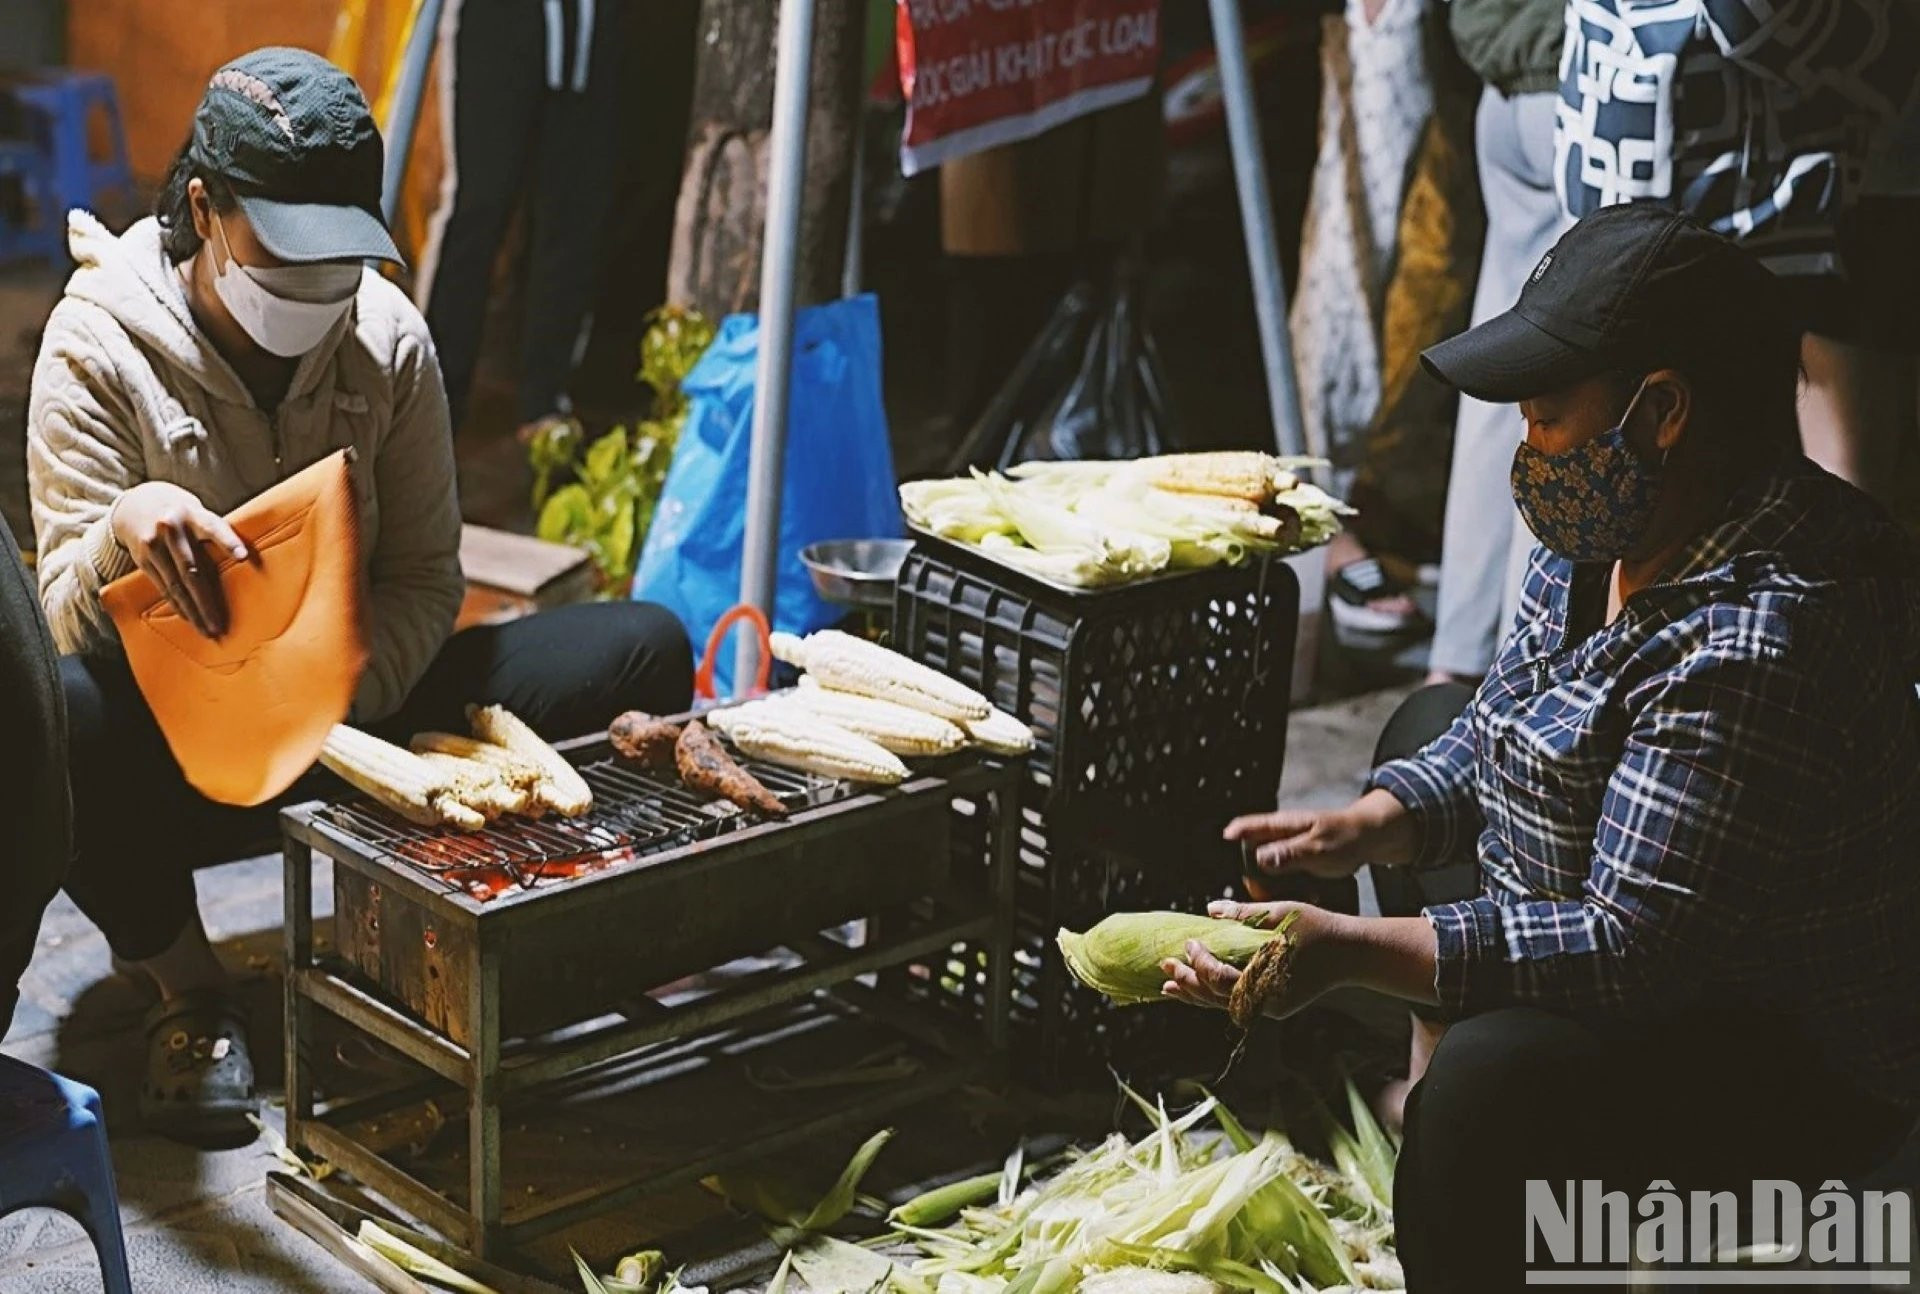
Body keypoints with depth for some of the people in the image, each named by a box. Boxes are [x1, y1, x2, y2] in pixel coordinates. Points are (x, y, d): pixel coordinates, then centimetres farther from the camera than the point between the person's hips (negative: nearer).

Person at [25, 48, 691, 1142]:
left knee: (645, 652, -15)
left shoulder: (391, 339, -4)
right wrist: (124, 531, -44)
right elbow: (68, 615, -18)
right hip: (179, 739, -3)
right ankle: (188, 989, -10)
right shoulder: (100, 344, -12)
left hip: (357, 711, 3)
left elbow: (424, 577, -2)